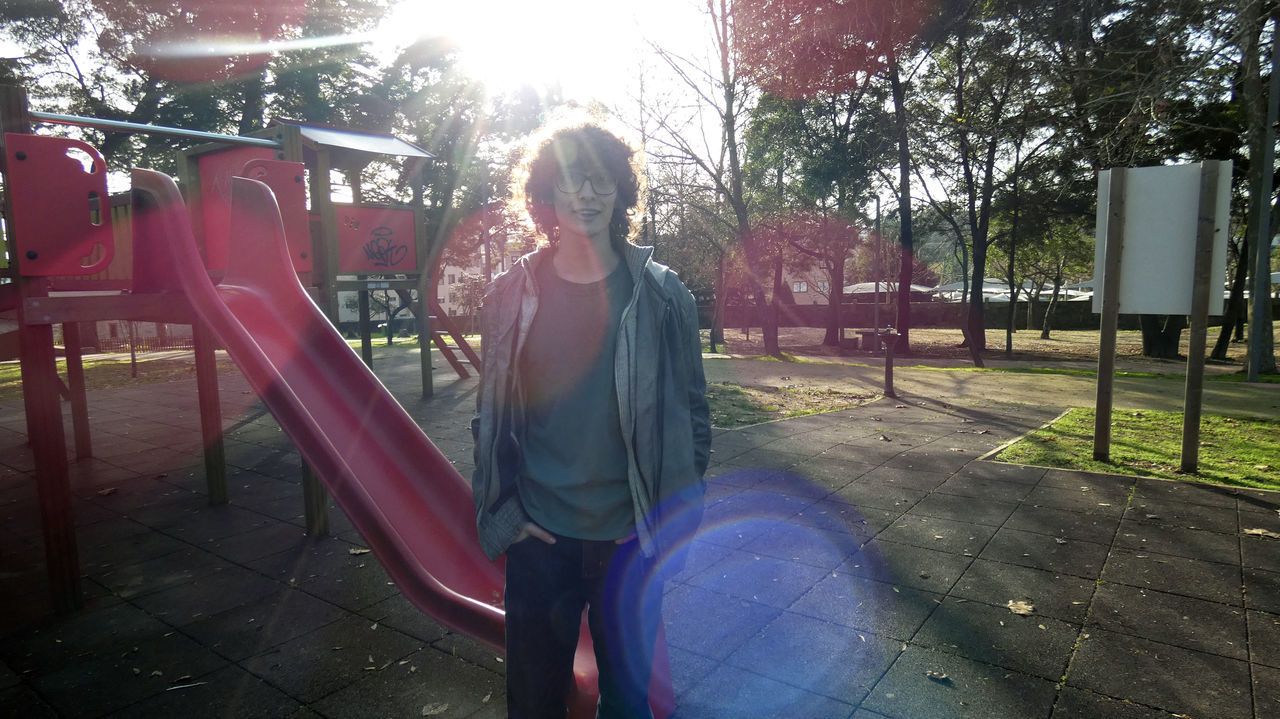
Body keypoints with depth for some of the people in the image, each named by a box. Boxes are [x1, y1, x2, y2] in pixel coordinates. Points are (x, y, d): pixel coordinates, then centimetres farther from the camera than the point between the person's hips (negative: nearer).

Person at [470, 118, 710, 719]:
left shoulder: (662, 295, -4)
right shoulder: (512, 294, -2)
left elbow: (691, 412, 1)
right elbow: (491, 414, 4)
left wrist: (678, 517, -1)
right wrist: (500, 510, -1)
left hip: (633, 538, 0)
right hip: (539, 538, 1)